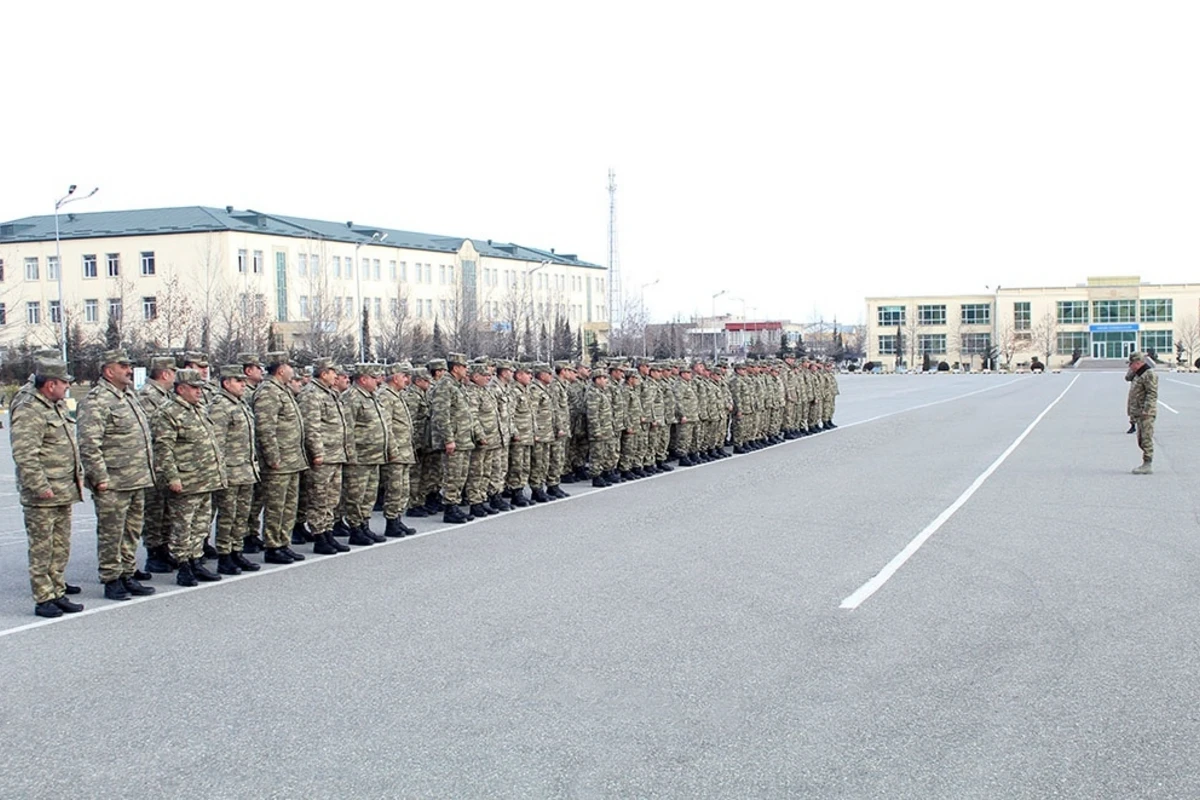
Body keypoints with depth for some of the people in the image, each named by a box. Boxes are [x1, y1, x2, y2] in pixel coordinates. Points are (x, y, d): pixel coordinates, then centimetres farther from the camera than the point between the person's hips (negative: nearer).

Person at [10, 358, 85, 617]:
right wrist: (40, 487, -22)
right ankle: (43, 599, 6)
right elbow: (24, 456, -22)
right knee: (42, 549, -1)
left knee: (61, 548, 14)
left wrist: (78, 474, 18)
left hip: (64, 493, 9)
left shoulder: (59, 409, 15)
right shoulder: (28, 415, -16)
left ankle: (58, 593, 23)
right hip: (41, 499, -9)